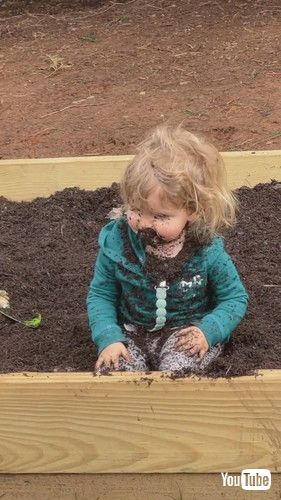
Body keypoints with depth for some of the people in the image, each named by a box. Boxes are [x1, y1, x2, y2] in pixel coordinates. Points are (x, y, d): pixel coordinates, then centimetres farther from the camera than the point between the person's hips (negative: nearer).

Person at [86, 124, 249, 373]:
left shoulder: (207, 251, -16)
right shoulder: (115, 241, -12)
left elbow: (235, 298, -1)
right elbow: (101, 294, 0)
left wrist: (209, 331, -19)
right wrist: (108, 338, -15)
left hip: (186, 334, -1)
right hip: (132, 334, 2)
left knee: (178, 369, -31)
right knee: (116, 368, -27)